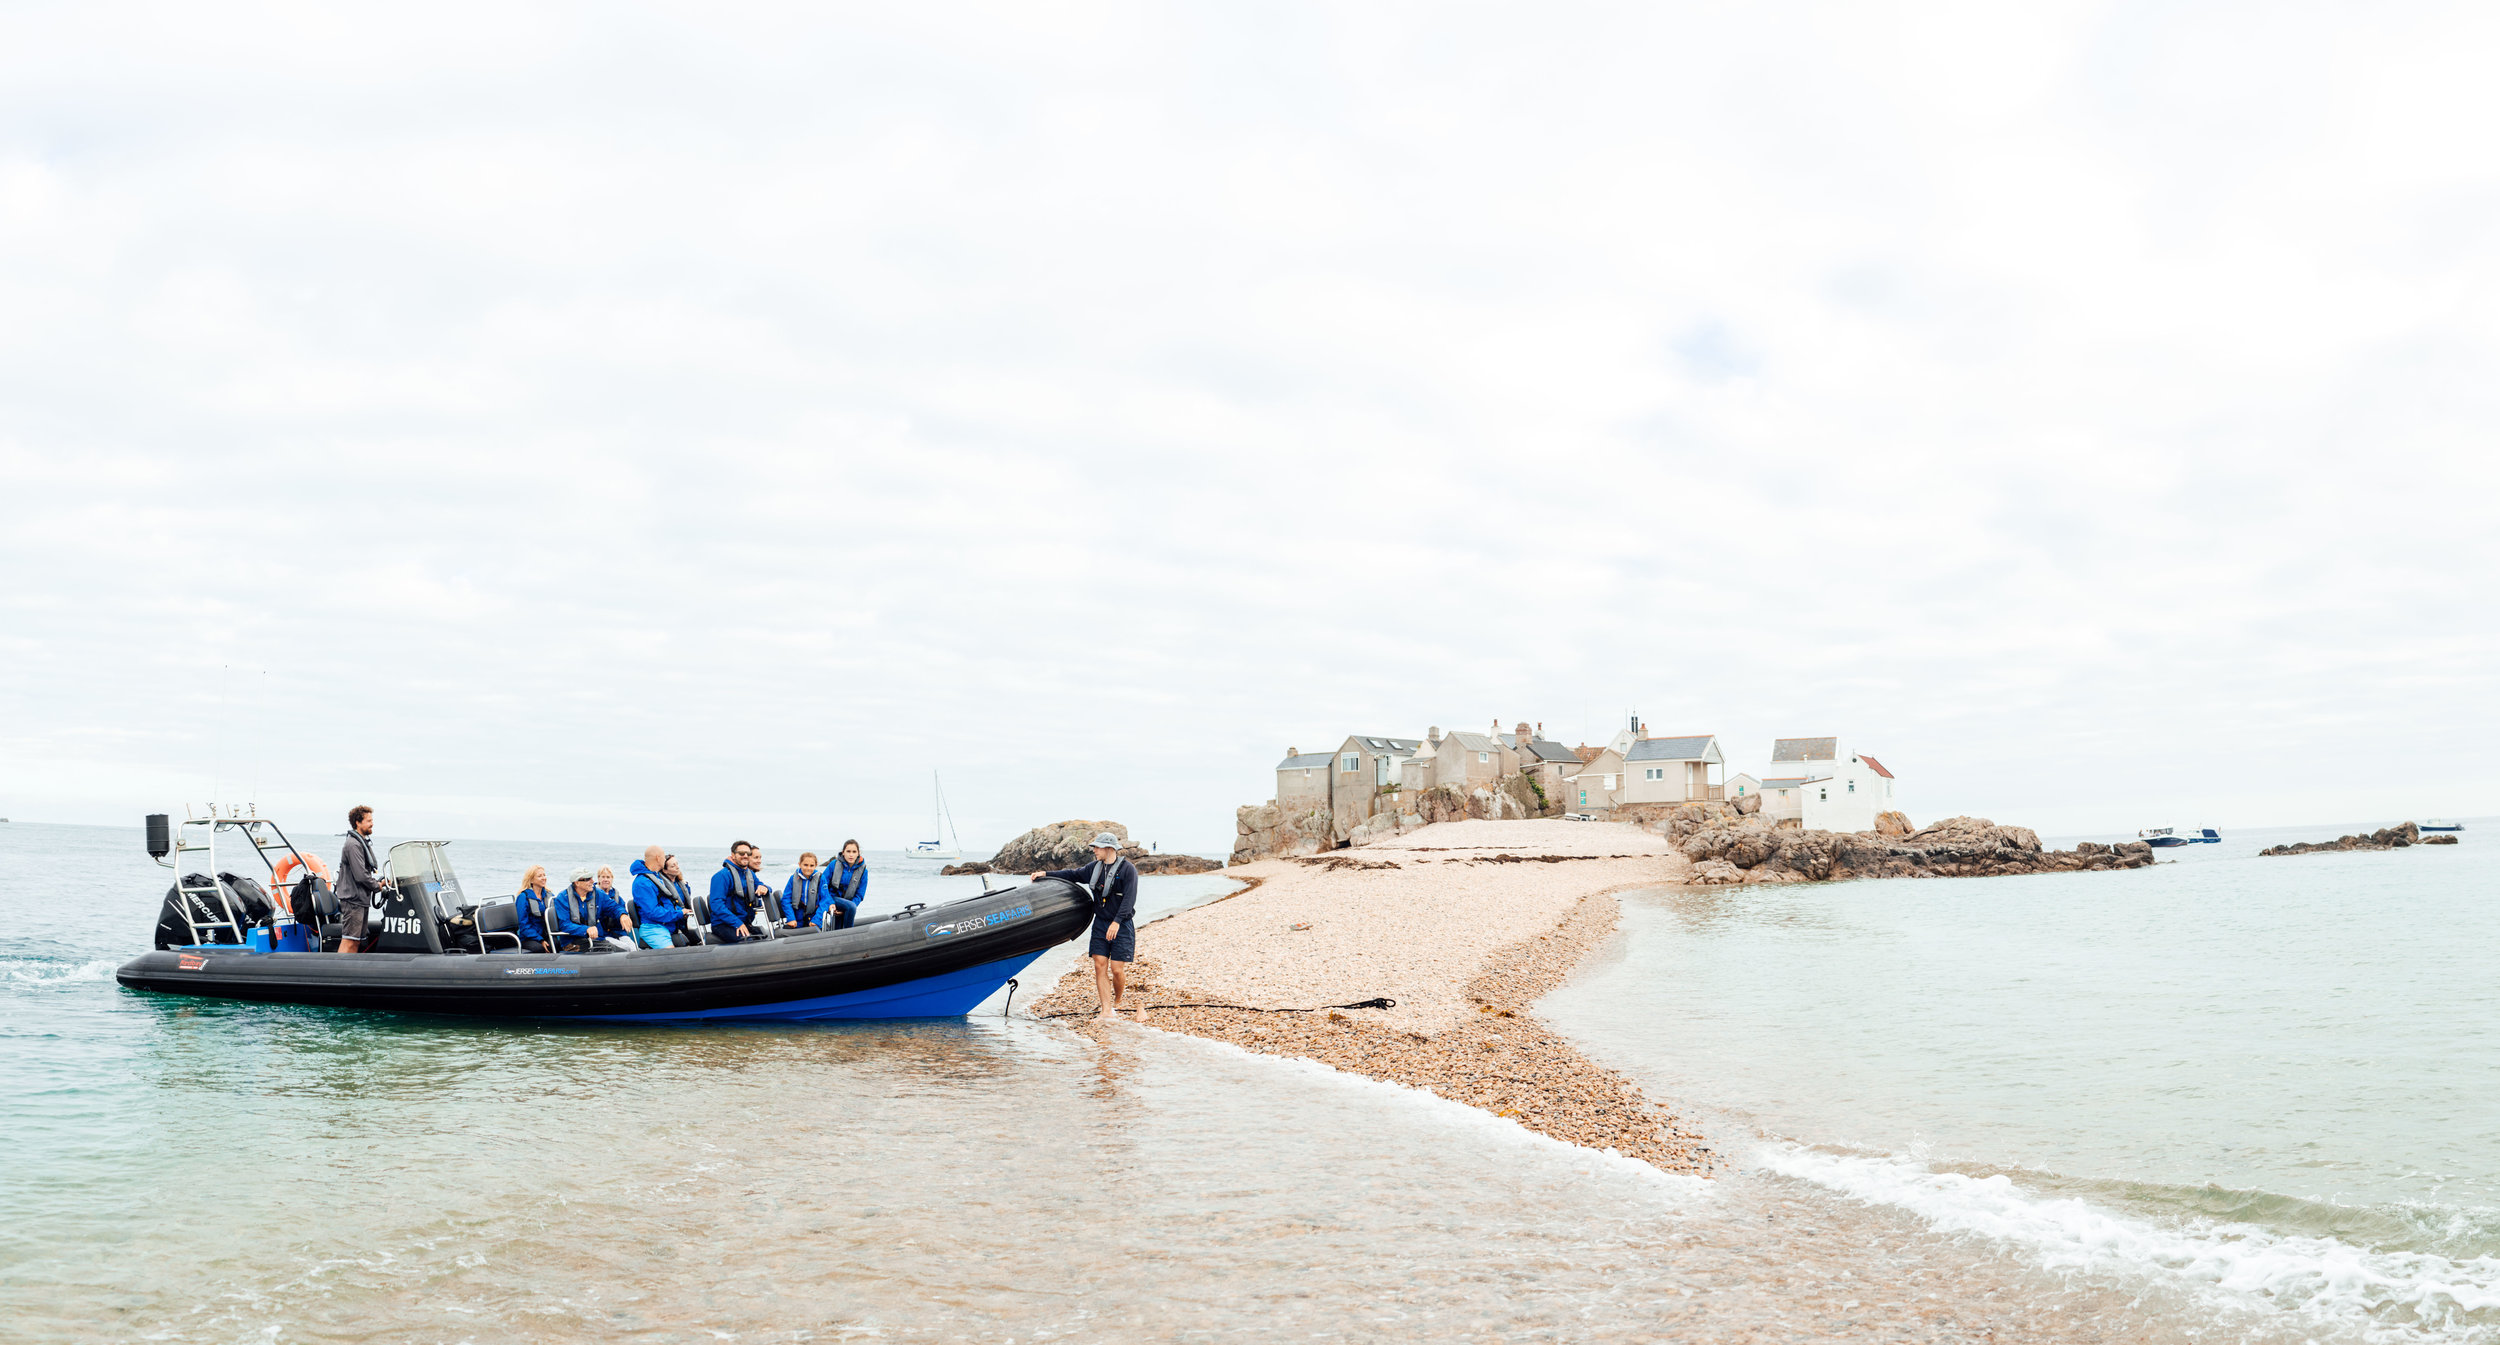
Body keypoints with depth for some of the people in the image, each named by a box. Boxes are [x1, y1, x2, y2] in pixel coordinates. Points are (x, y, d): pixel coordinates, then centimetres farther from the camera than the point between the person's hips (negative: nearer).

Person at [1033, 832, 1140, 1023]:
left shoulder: (1127, 869, -9)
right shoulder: (1095, 868, 11)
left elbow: (1129, 898, -17)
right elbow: (1073, 875, 22)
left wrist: (1117, 922, -26)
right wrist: (1046, 874, 16)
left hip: (1122, 926, -6)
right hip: (1100, 924, 6)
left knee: (1117, 969, -7)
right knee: (1100, 966, -4)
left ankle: (1117, 1004, 15)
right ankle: (1106, 1010, -4)